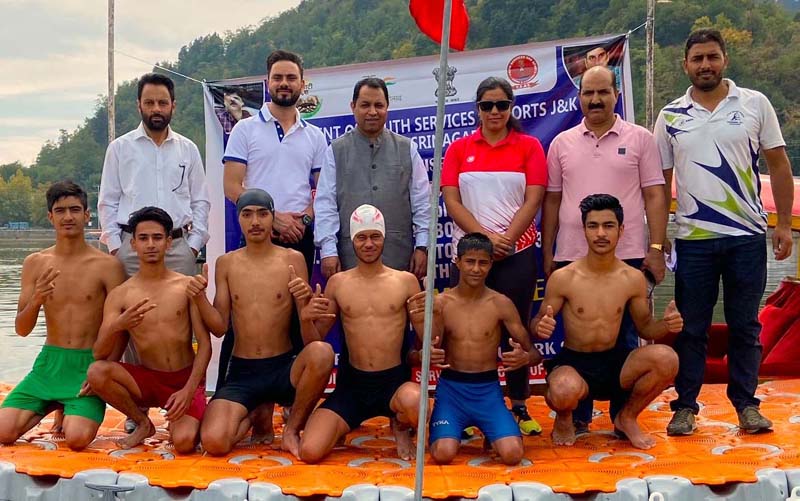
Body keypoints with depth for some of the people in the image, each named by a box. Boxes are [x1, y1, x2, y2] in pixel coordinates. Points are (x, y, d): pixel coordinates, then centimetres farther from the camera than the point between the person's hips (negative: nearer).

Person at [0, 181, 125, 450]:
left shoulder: (107, 265, -6)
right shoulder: (35, 263, 4)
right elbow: (22, 330, 4)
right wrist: (36, 301, -17)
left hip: (89, 364, -3)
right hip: (49, 362, 3)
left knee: (77, 438, -25)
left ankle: (72, 412, 11)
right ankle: (51, 407, 16)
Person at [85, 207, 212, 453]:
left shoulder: (187, 286, -3)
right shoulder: (120, 295, -1)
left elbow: (204, 344, -4)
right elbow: (100, 355, -6)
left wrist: (189, 390, -16)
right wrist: (115, 326, -28)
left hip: (186, 379, -2)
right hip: (147, 380, 2)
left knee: (184, 442, -27)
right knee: (96, 371, -26)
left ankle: (179, 421, 13)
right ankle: (142, 424, 1)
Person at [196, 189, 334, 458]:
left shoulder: (292, 259, 0)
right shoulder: (226, 263, 6)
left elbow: (312, 337, -4)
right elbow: (220, 327, 2)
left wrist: (304, 301, -25)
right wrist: (200, 299, -15)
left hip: (283, 368, -1)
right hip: (241, 372, 1)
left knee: (322, 352, -35)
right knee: (214, 442, -25)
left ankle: (292, 429, -8)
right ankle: (259, 415, 12)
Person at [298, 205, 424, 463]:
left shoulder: (405, 281, 3)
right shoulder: (338, 282, 6)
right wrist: (306, 316, -13)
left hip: (395, 380, -1)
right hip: (352, 383, 1)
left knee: (413, 402, -39)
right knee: (310, 451, -19)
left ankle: (401, 426, 2)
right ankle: (347, 422, 17)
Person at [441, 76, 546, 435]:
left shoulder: (529, 146, 5)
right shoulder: (459, 149, 8)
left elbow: (533, 200, -2)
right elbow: (451, 202, -1)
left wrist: (505, 239, -14)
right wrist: (485, 237, -12)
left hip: (516, 252, -1)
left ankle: (519, 406, 15)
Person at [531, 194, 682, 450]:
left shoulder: (634, 279, -1)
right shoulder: (562, 278, -9)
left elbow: (644, 326, 11)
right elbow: (538, 322, -1)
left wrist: (665, 325, -12)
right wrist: (540, 327, -26)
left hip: (614, 362, 3)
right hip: (573, 362, -3)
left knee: (666, 359, -26)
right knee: (565, 391, -40)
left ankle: (626, 418, 4)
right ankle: (563, 419, 3)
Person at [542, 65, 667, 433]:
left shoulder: (640, 139, 4)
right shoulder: (562, 143, 10)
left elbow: (654, 196, 2)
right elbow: (551, 200, 11)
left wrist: (656, 248, -6)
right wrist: (547, 254, 8)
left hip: (628, 256, -1)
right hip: (572, 257, 2)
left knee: (625, 338, 6)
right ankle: (578, 416, 18)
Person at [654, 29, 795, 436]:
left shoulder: (755, 104, 3)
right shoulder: (670, 116, 4)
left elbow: (779, 166, 5)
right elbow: (660, 183, 6)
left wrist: (784, 224, 0)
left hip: (748, 236, 0)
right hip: (693, 239, 0)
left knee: (745, 325, 8)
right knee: (691, 328, 6)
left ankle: (746, 403, 20)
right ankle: (685, 406, 16)